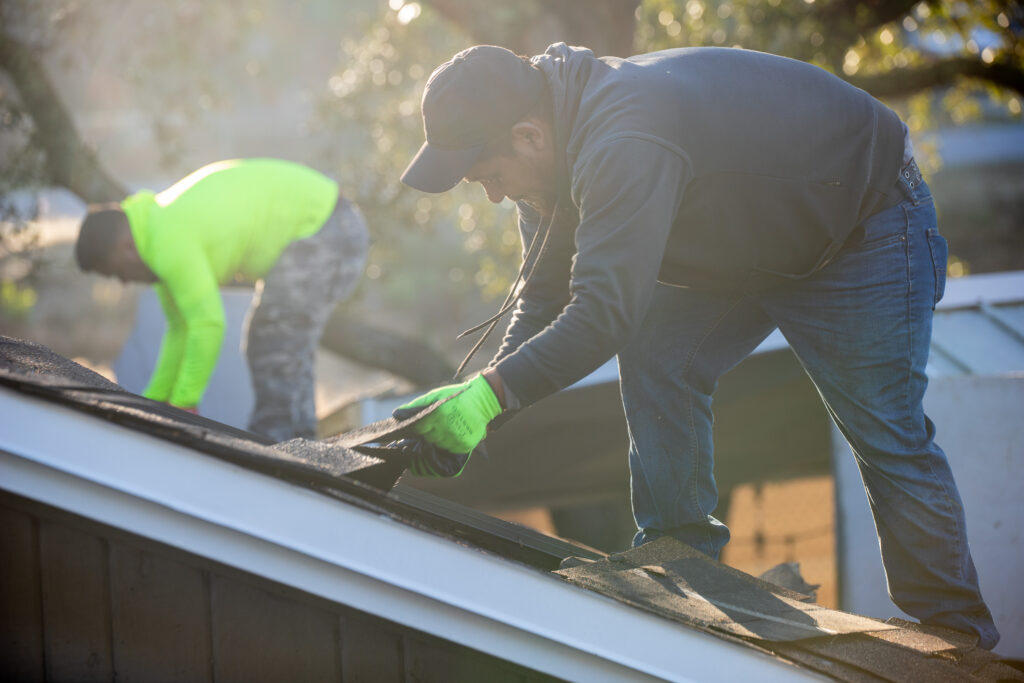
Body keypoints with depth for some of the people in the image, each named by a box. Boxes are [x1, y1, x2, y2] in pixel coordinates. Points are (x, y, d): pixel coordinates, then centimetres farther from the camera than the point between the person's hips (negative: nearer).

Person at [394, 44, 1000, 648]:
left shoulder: (625, 145, -40)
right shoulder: (567, 132, -8)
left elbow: (604, 312, -43)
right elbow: (542, 296, -3)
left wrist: (492, 394, -42)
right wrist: (471, 404, -15)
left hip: (867, 224, -9)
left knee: (888, 436, -4)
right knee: (657, 367, -3)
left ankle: (956, 639, 9)